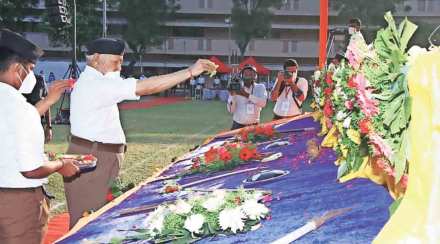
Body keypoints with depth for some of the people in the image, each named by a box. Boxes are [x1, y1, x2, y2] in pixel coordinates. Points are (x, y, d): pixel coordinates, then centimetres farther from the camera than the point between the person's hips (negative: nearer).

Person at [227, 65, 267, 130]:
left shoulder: (260, 87, -2)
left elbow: (263, 103, -21)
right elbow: (231, 110, -7)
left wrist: (247, 95, -28)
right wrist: (232, 95, -22)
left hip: (253, 125, 0)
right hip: (238, 125, 0)